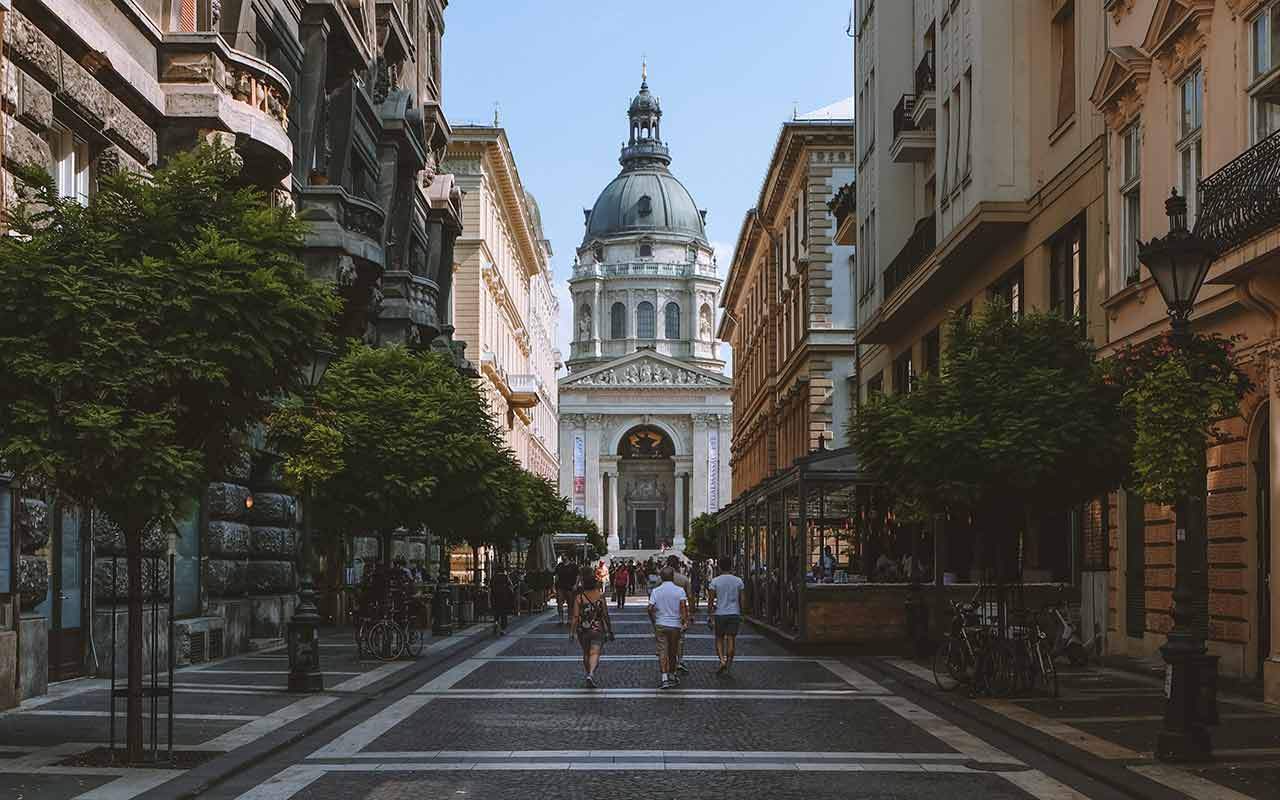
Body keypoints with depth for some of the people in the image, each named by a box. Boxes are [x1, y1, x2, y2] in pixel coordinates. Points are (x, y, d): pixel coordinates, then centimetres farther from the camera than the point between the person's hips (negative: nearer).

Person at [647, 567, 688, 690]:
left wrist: (653, 621, 8)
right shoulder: (679, 590, -4)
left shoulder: (656, 591, -3)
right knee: (673, 652, 16)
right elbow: (683, 606, -15)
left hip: (660, 624, -1)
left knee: (662, 651, -3)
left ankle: (665, 678, -15)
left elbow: (650, 608, -6)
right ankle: (672, 676, 29)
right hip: (675, 625, 1)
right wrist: (685, 621, -11)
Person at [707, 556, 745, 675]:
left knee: (719, 639, 9)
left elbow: (710, 599, -5)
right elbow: (741, 600, 4)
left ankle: (722, 660, -9)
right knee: (731, 639, 5)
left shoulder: (715, 581, -5)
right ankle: (729, 662, 7)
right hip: (734, 613, 1)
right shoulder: (738, 581, 1)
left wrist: (709, 612, 6)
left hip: (720, 613, -1)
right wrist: (741, 614, 14)